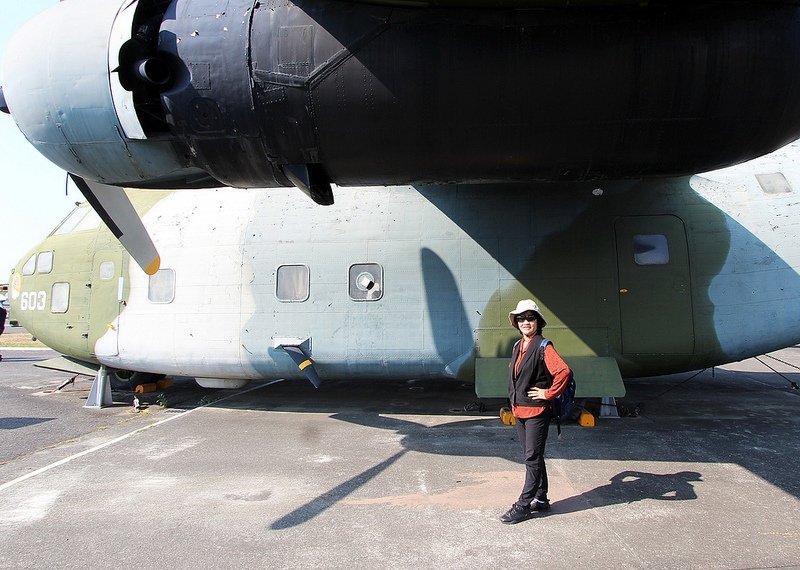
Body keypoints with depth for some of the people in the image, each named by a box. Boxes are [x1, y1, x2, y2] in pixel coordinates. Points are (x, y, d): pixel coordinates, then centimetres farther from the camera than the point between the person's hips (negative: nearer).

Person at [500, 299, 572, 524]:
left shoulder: (543, 347, -14)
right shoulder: (518, 346, 10)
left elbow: (564, 371, -26)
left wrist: (548, 393, -17)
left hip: (537, 411, -8)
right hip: (519, 410, 8)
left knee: (532, 459, -1)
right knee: (533, 457, 16)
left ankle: (523, 506, 4)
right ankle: (541, 498, 28)